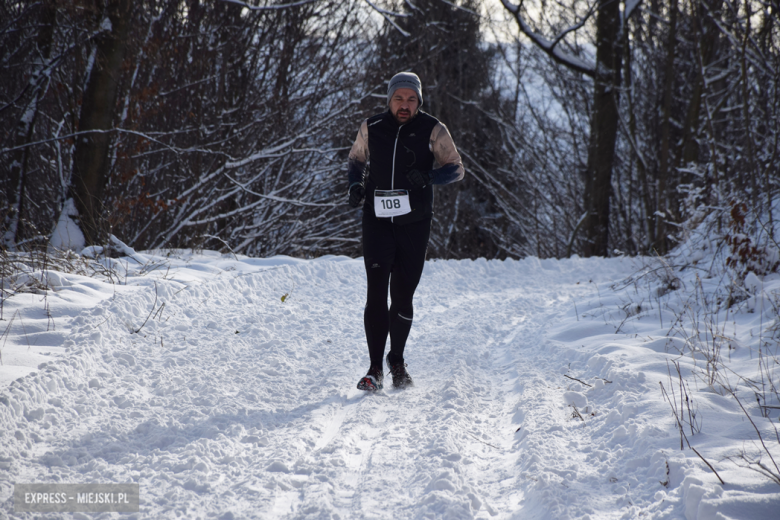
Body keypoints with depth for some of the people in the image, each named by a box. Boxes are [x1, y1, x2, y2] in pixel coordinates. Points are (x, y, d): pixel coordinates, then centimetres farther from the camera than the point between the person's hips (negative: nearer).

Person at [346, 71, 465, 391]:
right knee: (377, 293, -11)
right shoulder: (371, 128, 3)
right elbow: (356, 159, 20)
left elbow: (456, 169, 0)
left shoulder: (433, 131, -2)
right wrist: (356, 185, -1)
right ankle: (375, 368, -9)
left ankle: (397, 362, 26)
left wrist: (428, 176, -20)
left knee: (403, 296, 7)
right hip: (378, 219, 0)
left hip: (414, 223, 0)